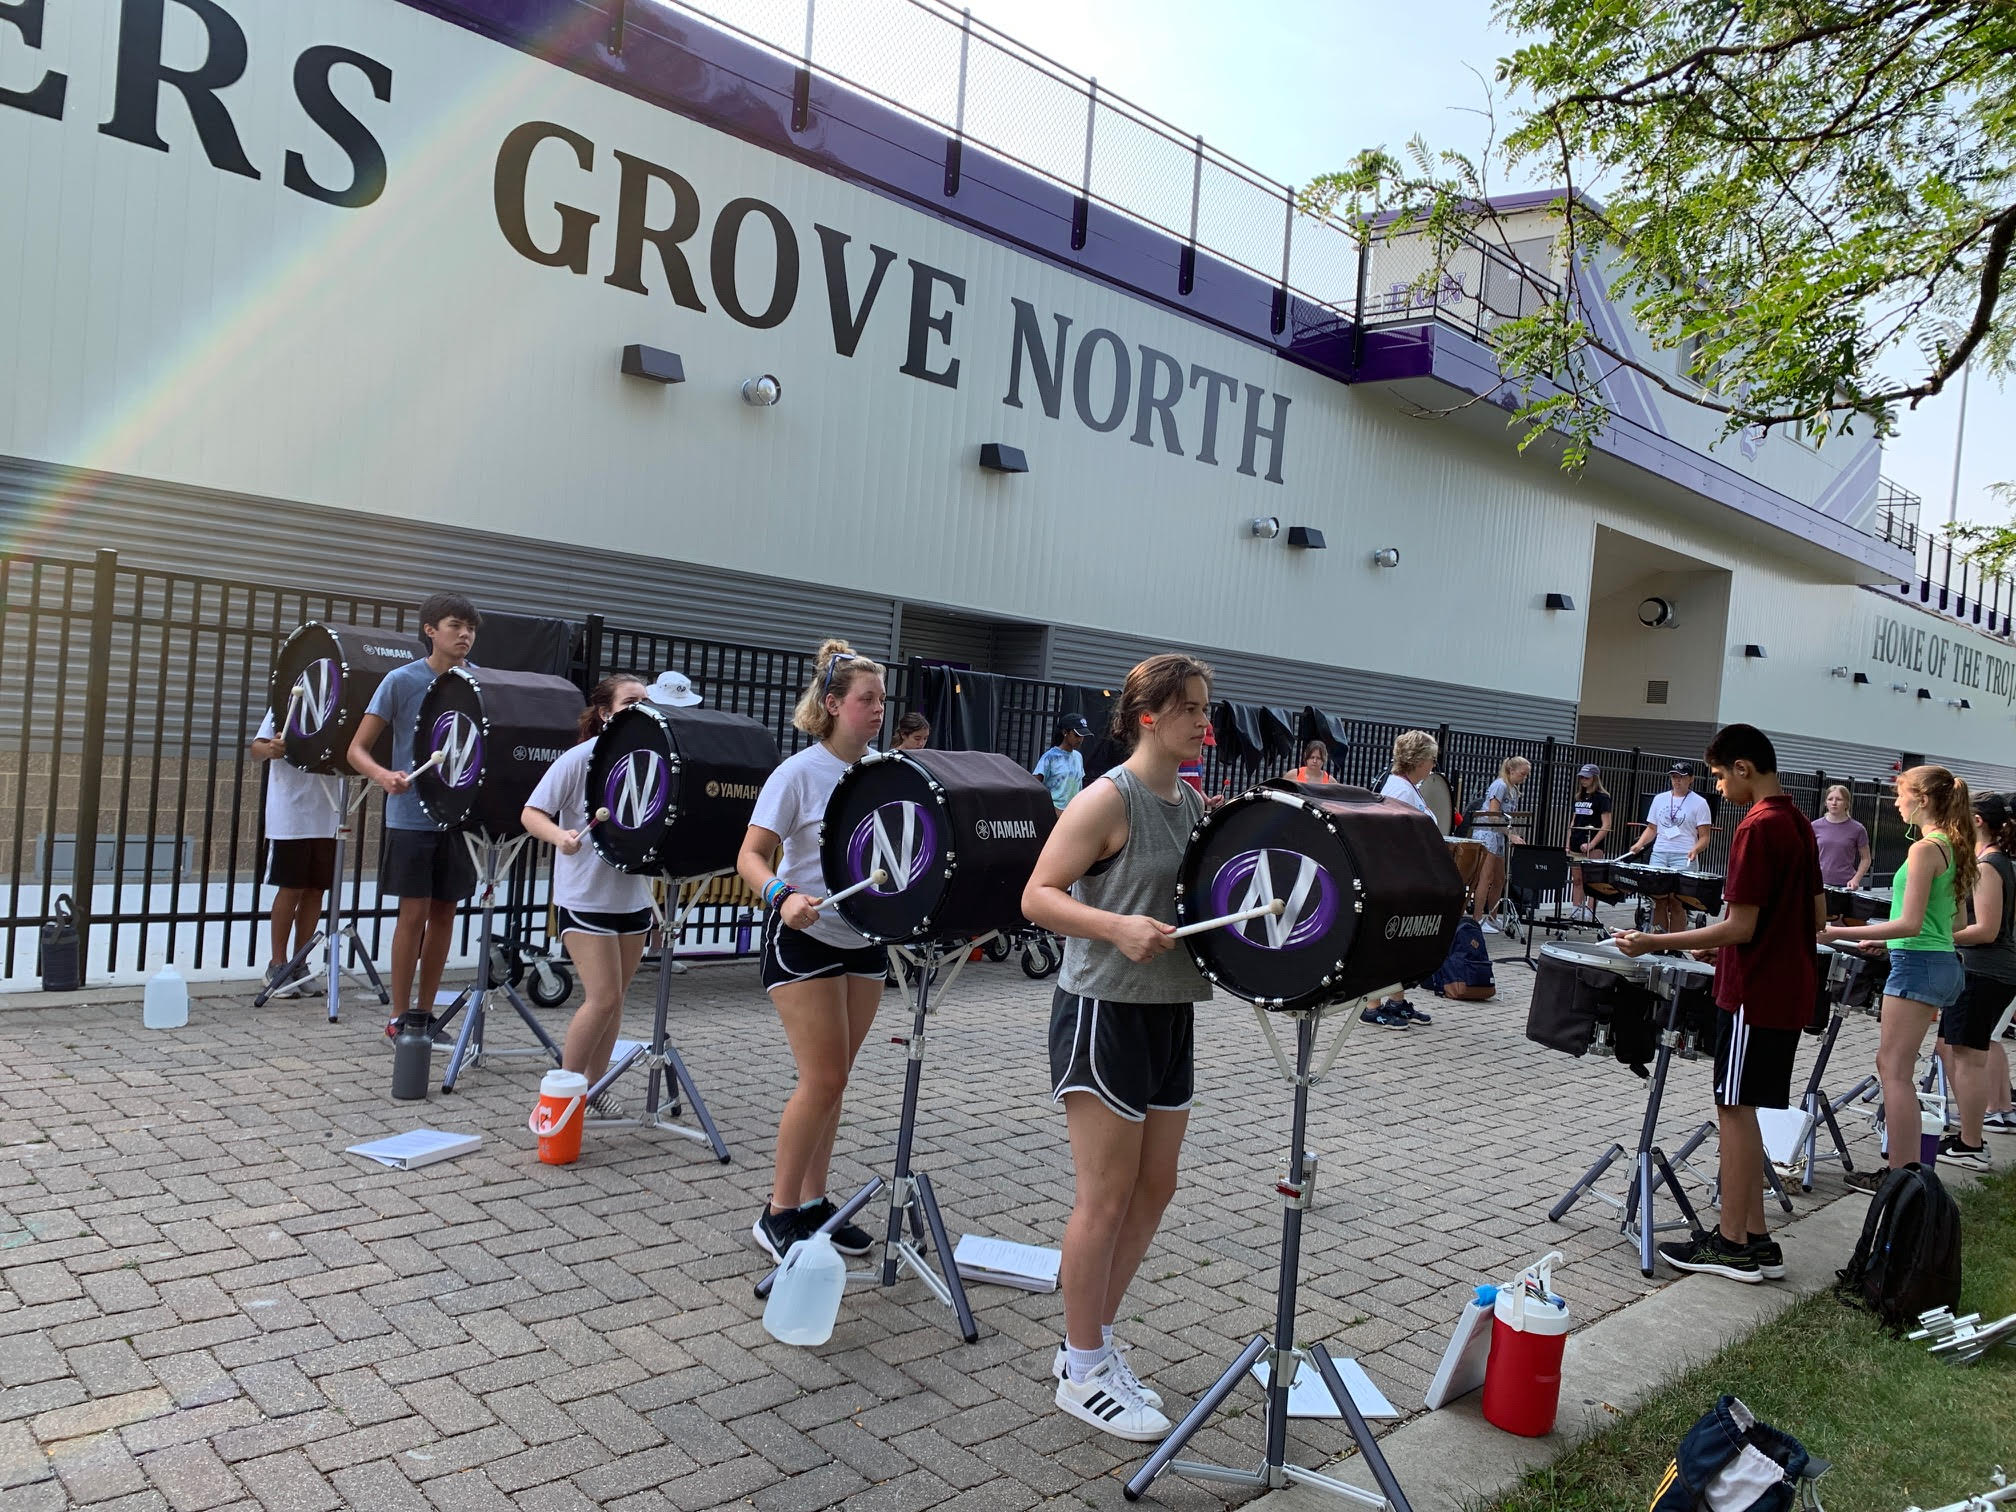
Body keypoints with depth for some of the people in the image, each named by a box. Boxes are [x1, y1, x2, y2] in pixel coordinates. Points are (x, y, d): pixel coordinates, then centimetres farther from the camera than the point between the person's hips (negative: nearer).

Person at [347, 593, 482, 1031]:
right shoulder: (401, 681, -6)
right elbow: (358, 749, -5)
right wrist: (384, 776, -25)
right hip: (411, 817, -3)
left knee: (444, 912, 9)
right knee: (414, 913, -2)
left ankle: (425, 1010, 21)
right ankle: (400, 1016, 10)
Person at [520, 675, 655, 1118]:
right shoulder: (580, 759, -10)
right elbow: (531, 814, -12)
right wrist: (560, 836, -30)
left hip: (634, 895, 6)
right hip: (585, 895, -5)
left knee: (614, 997, 11)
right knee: (603, 997, -10)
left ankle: (593, 1085, 25)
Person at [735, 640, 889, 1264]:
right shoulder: (799, 773, -12)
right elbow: (751, 856, -16)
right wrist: (782, 896, -34)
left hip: (864, 938, 6)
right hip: (805, 937, -6)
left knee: (832, 1078, 12)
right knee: (823, 1079, -7)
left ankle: (812, 1202, 25)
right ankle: (778, 1213, 9)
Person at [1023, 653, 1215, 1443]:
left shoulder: (1194, 803, 9)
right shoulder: (1108, 800, -14)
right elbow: (1037, 897, -18)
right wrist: (1117, 926, -32)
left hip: (1172, 1012, 8)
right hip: (1105, 1012, -8)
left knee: (1154, 1187, 14)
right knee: (1106, 1198, 0)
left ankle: (1091, 1342, 30)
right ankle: (1084, 1373, 17)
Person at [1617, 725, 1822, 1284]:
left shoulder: (1758, 828, -18)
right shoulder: (1800, 825, 11)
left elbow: (1740, 927, -20)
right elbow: (1816, 918, 17)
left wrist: (1655, 942, -15)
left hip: (1753, 995, -9)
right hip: (1789, 991, 9)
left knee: (1734, 1109, 0)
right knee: (1741, 1108, 14)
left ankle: (1732, 1244, 8)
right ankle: (1754, 1240, 19)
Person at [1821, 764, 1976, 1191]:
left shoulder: (1924, 849, -17)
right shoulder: (1952, 848, 12)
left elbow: (1910, 924, -21)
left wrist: (1840, 933, -21)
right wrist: (1879, 938, 24)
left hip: (1917, 964, -10)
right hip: (1943, 964, 10)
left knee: (1894, 1070, -4)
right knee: (1890, 1064, 15)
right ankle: (1904, 1166, 20)